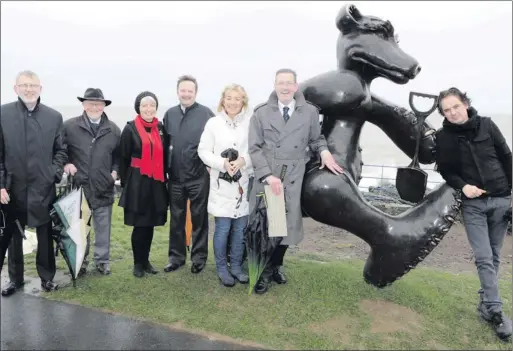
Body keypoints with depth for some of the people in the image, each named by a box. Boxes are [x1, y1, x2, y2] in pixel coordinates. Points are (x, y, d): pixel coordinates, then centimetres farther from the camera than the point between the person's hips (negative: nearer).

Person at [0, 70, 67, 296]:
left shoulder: (54, 117, 2)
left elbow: (60, 150, 7)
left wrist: (56, 173, -7)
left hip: (43, 188, 0)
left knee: (45, 235, 10)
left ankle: (47, 277, 26)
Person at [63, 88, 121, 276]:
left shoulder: (113, 129, 5)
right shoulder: (69, 126, -2)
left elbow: (119, 154, 13)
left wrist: (115, 171, 1)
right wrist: (65, 163, -9)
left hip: (103, 187, 1)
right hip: (78, 185, -1)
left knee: (103, 227, 9)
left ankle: (103, 260, 23)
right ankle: (80, 261, 26)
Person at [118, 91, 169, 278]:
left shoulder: (161, 128, 7)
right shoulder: (130, 129, -5)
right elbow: (123, 158, -2)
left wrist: (164, 177, 9)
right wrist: (125, 183, -1)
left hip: (156, 183, 4)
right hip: (137, 183, -4)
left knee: (150, 223, 11)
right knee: (139, 224, 2)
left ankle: (146, 260, 25)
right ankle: (138, 262, 18)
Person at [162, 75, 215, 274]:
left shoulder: (206, 114, -6)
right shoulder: (170, 114, 8)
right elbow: (164, 142, 11)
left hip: (199, 176, -4)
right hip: (175, 177, 4)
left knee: (199, 218, 8)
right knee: (176, 218, 13)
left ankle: (199, 257, 22)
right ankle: (176, 256, 26)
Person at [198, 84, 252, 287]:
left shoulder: (250, 123, 0)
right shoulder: (213, 123, 1)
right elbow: (203, 151, 1)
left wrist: (243, 161, -18)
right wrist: (222, 163, -14)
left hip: (244, 183, 1)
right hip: (221, 184, -1)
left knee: (240, 228, 10)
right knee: (223, 228, 2)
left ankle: (236, 265, 27)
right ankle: (221, 268, 20)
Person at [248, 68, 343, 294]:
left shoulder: (310, 112, 3)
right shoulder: (261, 113, 0)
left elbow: (315, 138, 17)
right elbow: (255, 148, -4)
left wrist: (324, 152, -5)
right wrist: (268, 175, -14)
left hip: (293, 178, 1)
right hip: (266, 177, -1)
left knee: (287, 223, 8)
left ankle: (277, 265, 31)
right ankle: (264, 271, 23)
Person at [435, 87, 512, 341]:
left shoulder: (486, 125, -1)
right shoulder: (443, 137, -4)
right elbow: (445, 170, 4)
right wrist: (462, 186, -14)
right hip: (472, 204, -1)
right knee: (483, 258, -6)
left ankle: (485, 303, 23)